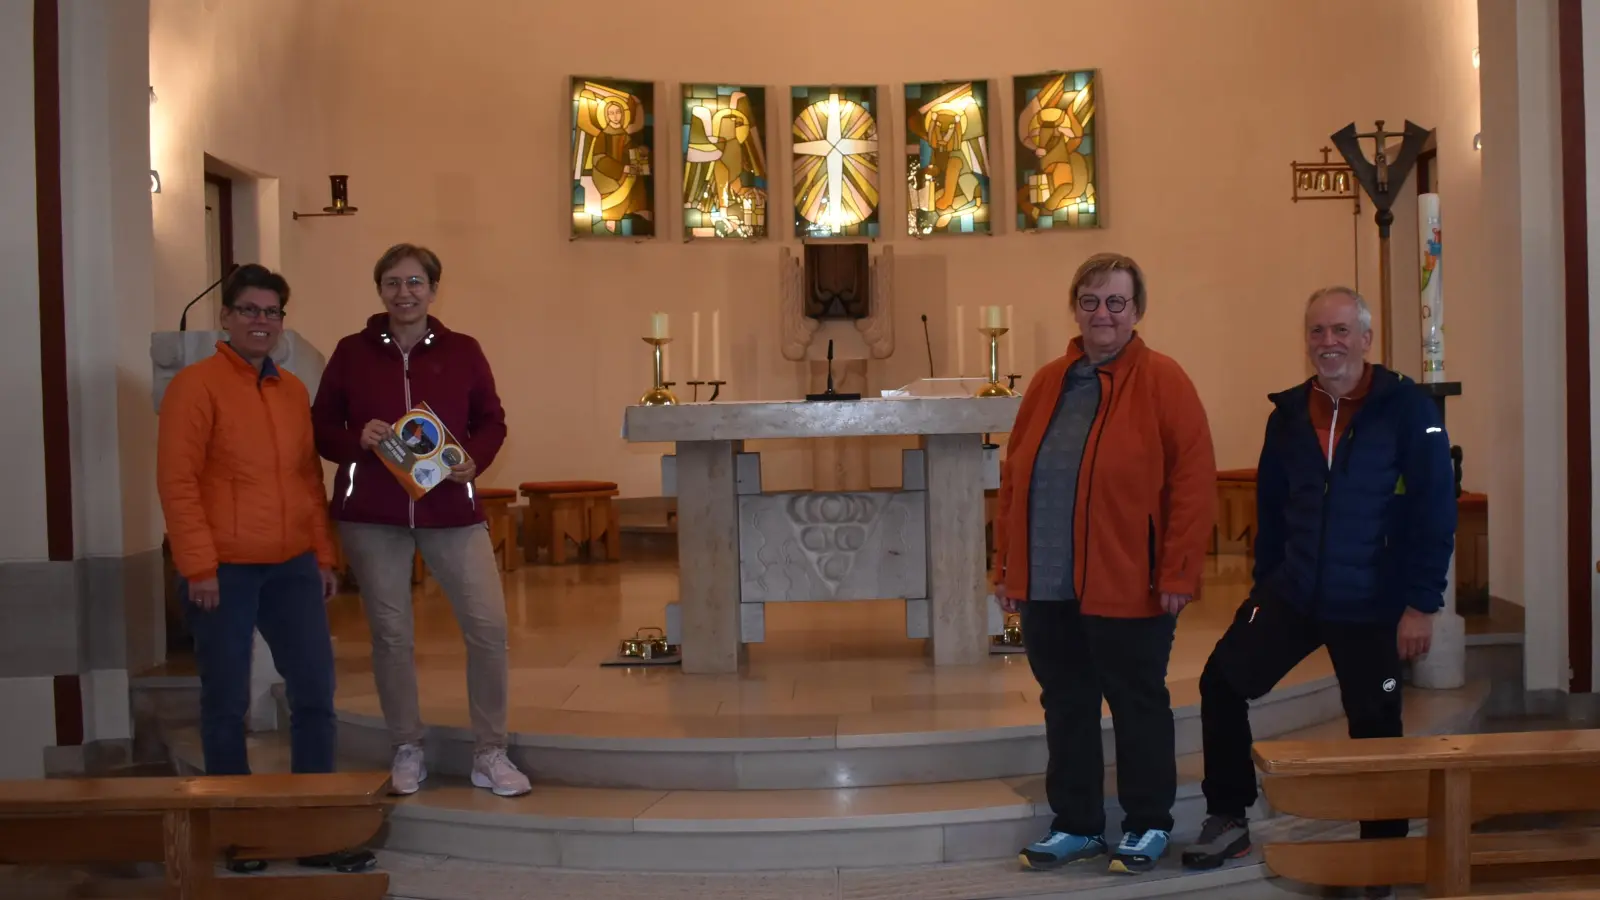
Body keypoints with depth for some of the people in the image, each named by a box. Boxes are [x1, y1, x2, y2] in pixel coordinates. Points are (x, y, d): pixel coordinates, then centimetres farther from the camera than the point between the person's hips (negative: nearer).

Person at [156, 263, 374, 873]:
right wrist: (199, 565, -16)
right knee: (227, 702, 6)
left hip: (291, 567, 6)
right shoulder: (196, 385, -6)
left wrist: (323, 555, 12)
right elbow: (177, 481, -12)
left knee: (315, 691, 4)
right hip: (223, 569, -5)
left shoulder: (293, 390, 12)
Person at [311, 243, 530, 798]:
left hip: (450, 508, 0)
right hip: (371, 513, 0)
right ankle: (407, 752, 23)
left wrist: (474, 460, -11)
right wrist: (357, 439, -14)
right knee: (390, 632, 7)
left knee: (488, 624, -6)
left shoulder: (462, 351, 4)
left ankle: (490, 754, 8)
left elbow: (492, 421, 9)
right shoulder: (351, 353, 4)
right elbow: (320, 427, 7)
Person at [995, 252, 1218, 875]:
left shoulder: (1162, 381, -6)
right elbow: (1014, 479, 13)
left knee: (1137, 706, 8)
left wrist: (1178, 572, -15)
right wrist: (1009, 565, 9)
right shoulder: (1048, 384, 11)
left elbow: (1192, 482, -11)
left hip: (1127, 588, -5)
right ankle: (1077, 823, 27)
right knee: (1065, 706, 13)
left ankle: (1148, 825, 24)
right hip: (1047, 587, 5)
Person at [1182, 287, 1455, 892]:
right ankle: (1227, 820, 11)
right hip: (1291, 594, 4)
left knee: (1375, 728, 7)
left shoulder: (1408, 409, -10)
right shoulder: (1288, 414, 5)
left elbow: (1435, 511, -12)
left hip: (1372, 606, -4)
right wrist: (1264, 586, 13)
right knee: (1222, 682, -5)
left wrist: (1420, 604, -15)